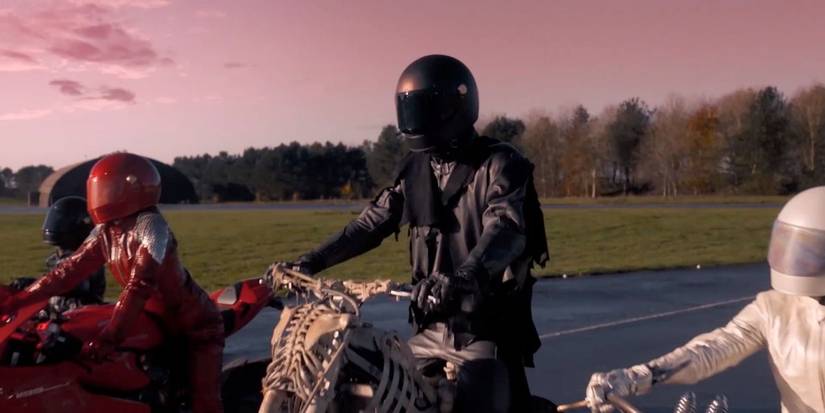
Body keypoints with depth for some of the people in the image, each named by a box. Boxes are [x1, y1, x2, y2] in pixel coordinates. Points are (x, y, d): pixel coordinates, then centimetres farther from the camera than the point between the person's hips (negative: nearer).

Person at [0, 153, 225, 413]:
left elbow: (141, 283, -32)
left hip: (195, 323, -8)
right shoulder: (104, 232, 1)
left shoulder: (150, 225, -24)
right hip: (158, 321, 8)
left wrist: (109, 337, -37)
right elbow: (72, 269, 2)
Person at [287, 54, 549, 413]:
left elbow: (506, 229, -27)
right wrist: (312, 261, 1)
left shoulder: (500, 164, -10)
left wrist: (462, 278, -46)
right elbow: (373, 222, 11)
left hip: (488, 329, -6)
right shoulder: (415, 169, 9)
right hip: (433, 326, 6)